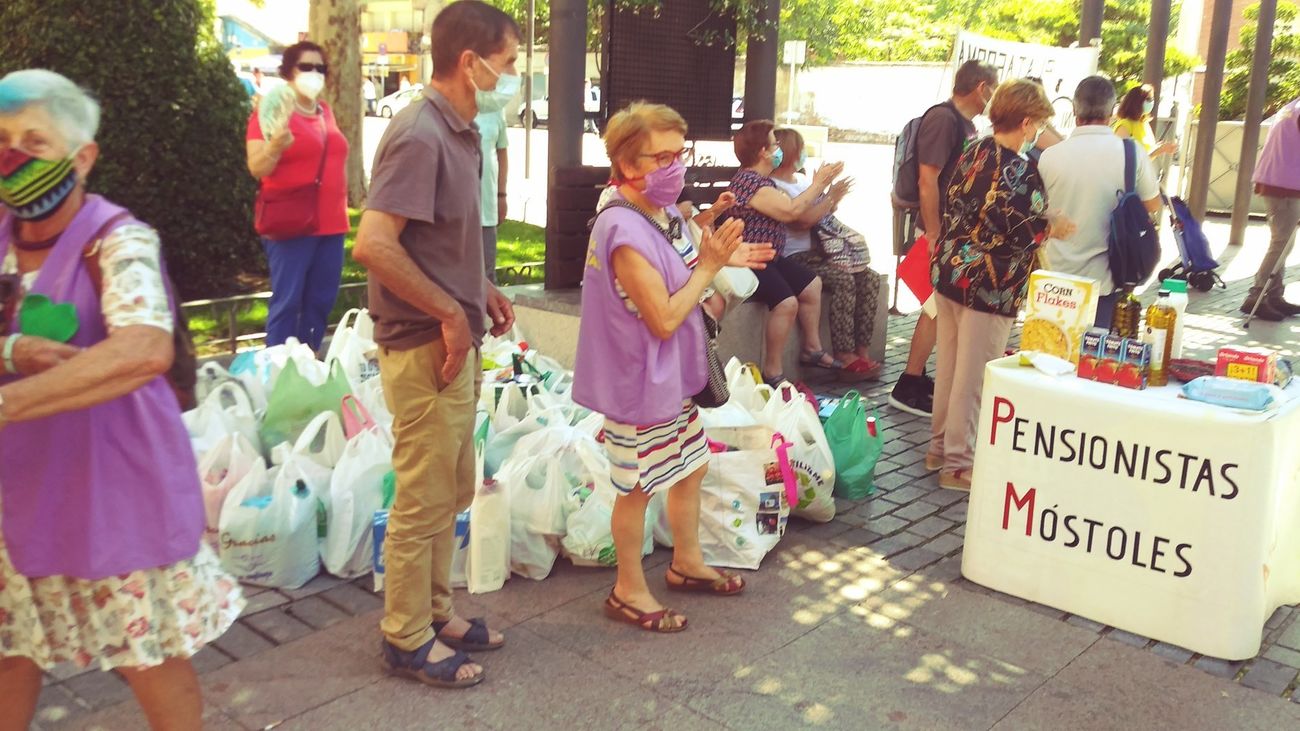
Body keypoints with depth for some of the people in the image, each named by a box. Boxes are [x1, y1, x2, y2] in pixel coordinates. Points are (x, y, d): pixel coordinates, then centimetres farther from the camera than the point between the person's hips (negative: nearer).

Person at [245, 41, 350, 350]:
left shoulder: (325, 111, 14)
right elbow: (256, 168, -13)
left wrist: (342, 209, 23)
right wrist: (275, 146, -32)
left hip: (330, 223, 7)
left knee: (321, 301, 10)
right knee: (287, 302, -6)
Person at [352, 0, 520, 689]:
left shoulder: (458, 132, 11)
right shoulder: (418, 135, -19)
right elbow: (373, 244, -27)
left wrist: (482, 291, 10)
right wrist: (451, 312, -20)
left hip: (457, 342, 10)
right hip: (425, 347, -10)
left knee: (450, 493, 19)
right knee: (423, 501, 3)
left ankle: (435, 610, 34)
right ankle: (407, 638, 19)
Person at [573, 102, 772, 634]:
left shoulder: (665, 216, 3)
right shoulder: (625, 231, -25)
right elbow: (664, 319, -26)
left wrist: (718, 261, 1)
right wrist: (708, 267, -18)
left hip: (673, 375, 10)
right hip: (640, 381, -9)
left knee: (691, 466, 21)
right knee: (638, 487, 5)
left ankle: (687, 564, 42)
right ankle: (629, 591, 24)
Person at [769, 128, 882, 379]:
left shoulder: (803, 180, 19)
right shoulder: (774, 187, -8)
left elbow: (823, 214, 24)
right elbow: (801, 221, -19)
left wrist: (833, 200, 4)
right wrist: (830, 197, -10)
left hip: (821, 251, 9)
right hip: (797, 258, -9)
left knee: (870, 278, -10)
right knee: (844, 280, -29)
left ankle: (862, 350, -12)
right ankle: (844, 355, -24)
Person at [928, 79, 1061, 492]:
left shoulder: (972, 154, 5)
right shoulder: (1022, 172, -19)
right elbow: (1023, 234, -20)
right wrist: (1055, 228, -4)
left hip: (949, 271, 8)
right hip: (989, 287, -8)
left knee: (948, 367, 18)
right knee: (973, 377, 3)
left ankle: (940, 446, 31)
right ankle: (958, 462, 13)